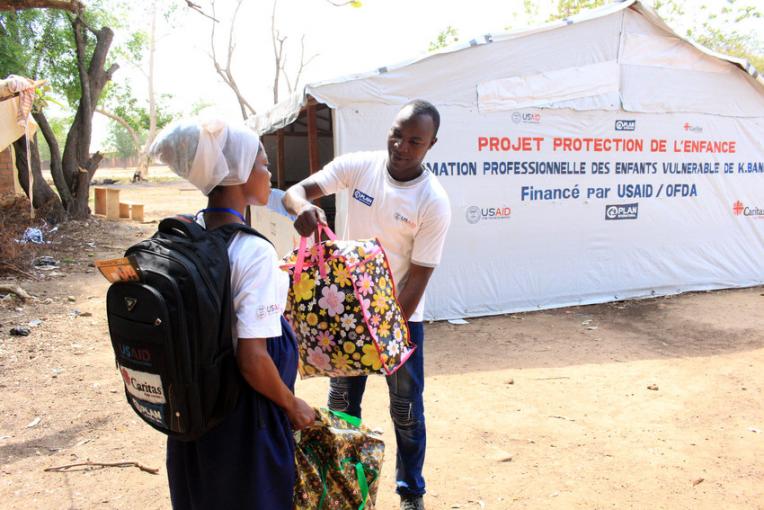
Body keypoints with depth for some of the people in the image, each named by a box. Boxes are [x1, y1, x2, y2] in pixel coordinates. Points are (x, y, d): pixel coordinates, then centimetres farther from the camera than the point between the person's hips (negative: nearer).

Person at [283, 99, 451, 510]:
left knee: (406, 409, 9)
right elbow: (294, 191, -14)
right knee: (341, 401, 17)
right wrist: (303, 206, -38)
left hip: (400, 314, -3)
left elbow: (418, 276, -17)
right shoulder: (358, 165, -10)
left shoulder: (434, 203, -19)